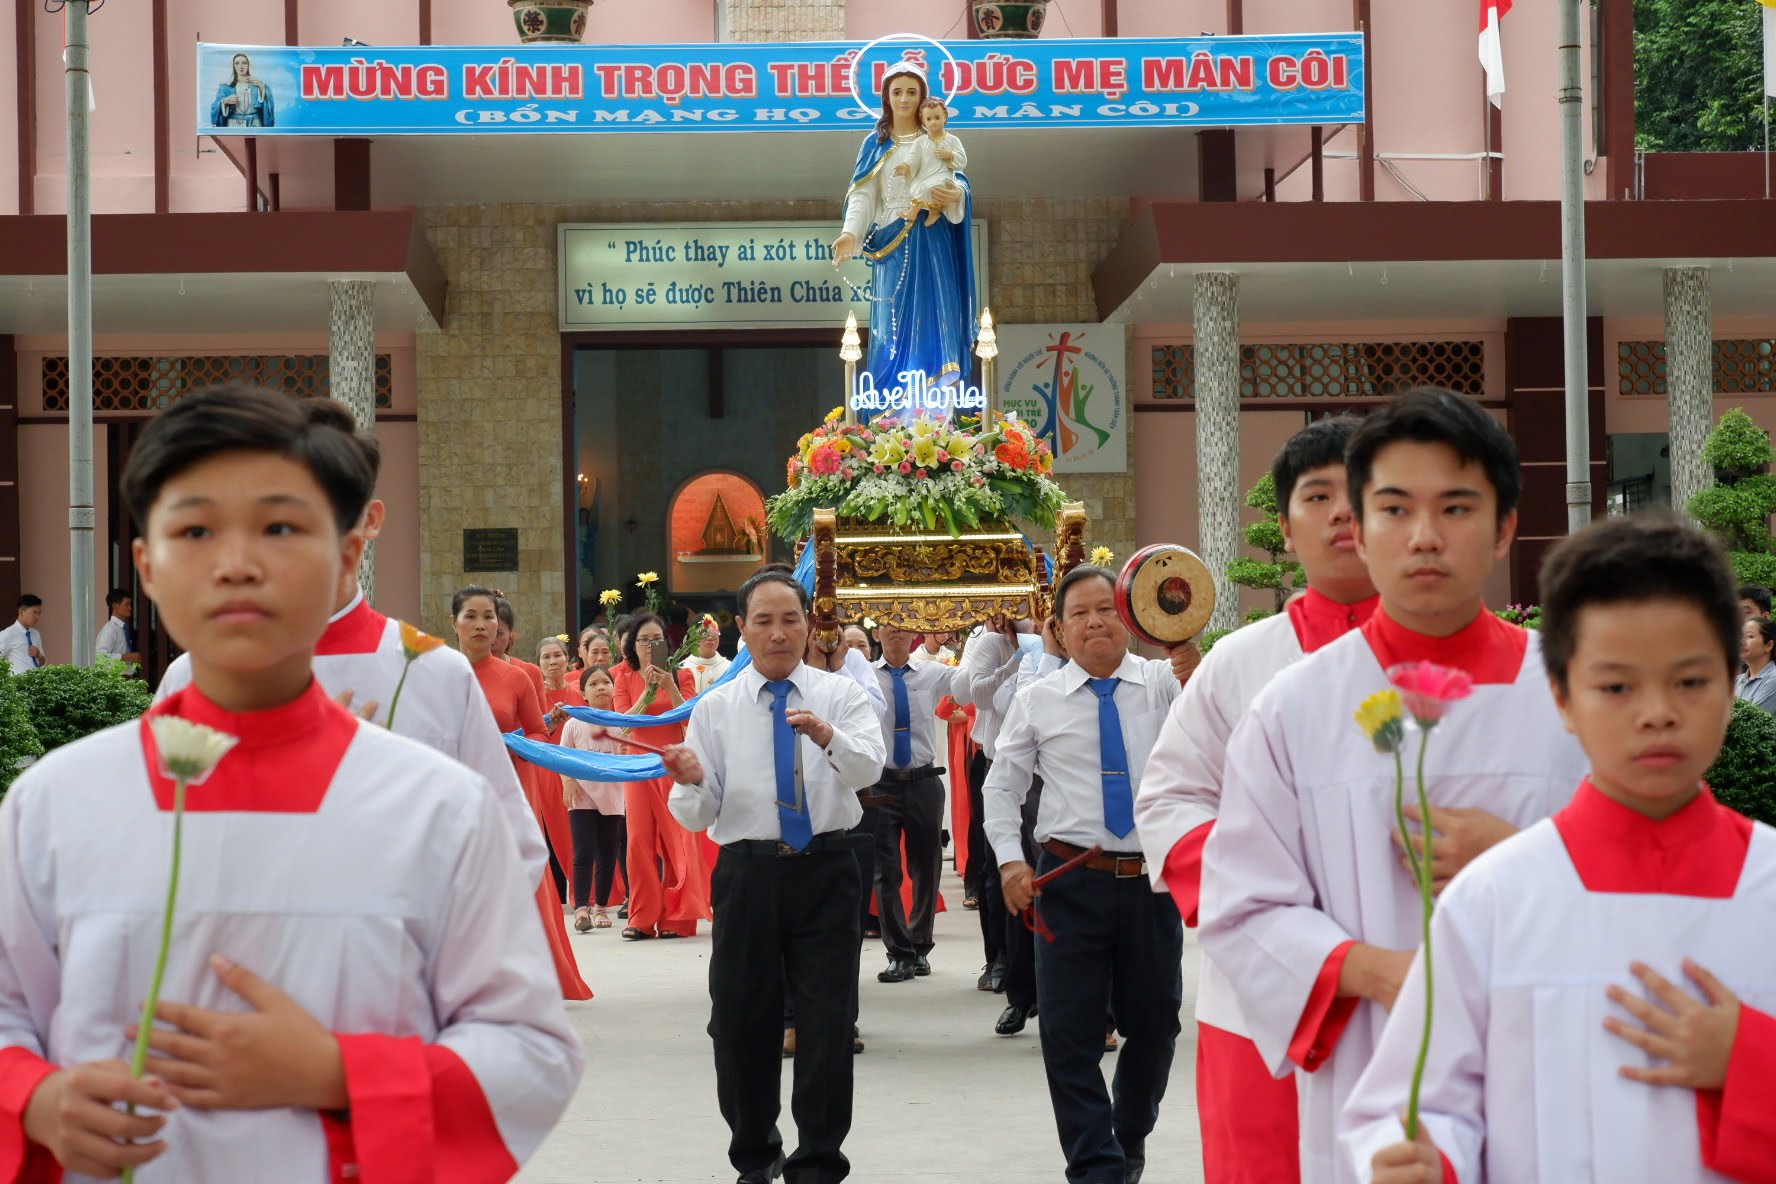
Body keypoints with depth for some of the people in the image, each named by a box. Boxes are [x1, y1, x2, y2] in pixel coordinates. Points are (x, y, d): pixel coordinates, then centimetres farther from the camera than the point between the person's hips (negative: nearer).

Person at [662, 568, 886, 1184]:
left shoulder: (840, 694, 2)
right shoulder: (715, 708, 5)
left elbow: (870, 766, -17)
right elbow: (698, 817, 1)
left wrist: (828, 736, -38)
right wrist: (692, 783, -22)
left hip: (826, 871, -1)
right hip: (747, 872, 2)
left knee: (828, 1019, 0)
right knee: (741, 1019, 9)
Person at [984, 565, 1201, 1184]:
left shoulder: (1163, 682, 1)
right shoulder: (1038, 700, 3)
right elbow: (1002, 785, 11)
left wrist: (1192, 666, -37)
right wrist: (1010, 860, -3)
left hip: (1152, 879, 1)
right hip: (1072, 882, 0)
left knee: (1155, 1023, 13)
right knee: (1071, 1030, -1)